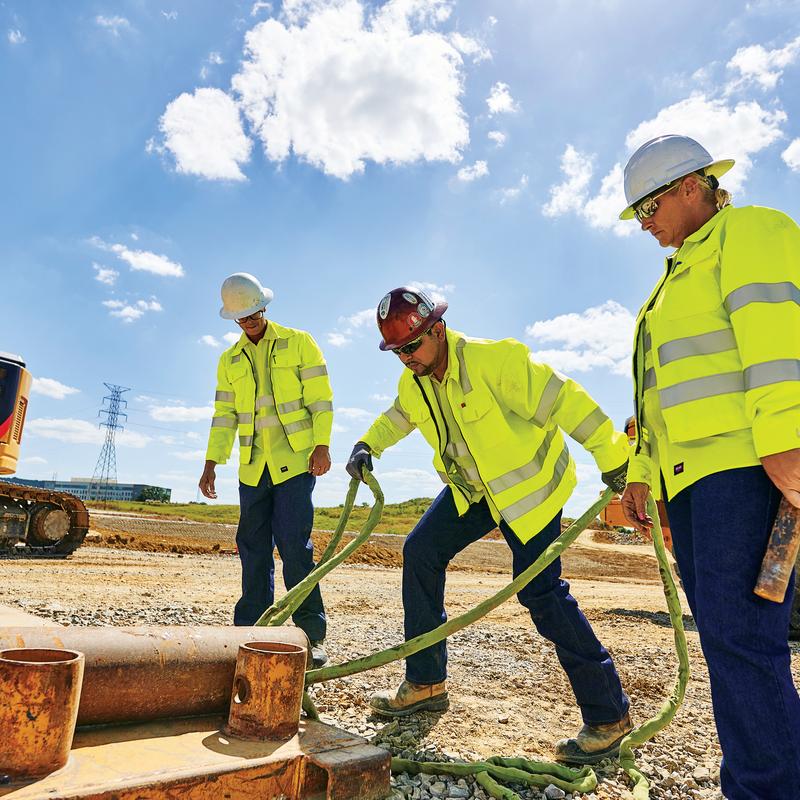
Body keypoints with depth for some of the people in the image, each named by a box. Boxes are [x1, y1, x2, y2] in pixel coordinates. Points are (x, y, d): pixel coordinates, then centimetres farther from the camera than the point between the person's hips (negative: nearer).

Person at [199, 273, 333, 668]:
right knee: (253, 550, 7)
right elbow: (224, 416, 15)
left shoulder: (298, 343, 3)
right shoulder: (230, 361, 14)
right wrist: (211, 463, 8)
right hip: (253, 466, 5)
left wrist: (322, 445, -11)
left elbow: (320, 398, -2)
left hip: (295, 460, -4)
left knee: (294, 545, -9)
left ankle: (312, 635, 1)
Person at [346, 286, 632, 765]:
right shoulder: (413, 383, -4)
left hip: (528, 484, -7)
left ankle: (609, 713, 6)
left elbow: (566, 402, -24)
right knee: (420, 551, -2)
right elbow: (399, 415, 19)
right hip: (471, 490, 7)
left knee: (540, 591, -11)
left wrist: (611, 456, -18)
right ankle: (426, 684, 12)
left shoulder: (494, 360, -27)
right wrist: (368, 445, 3)